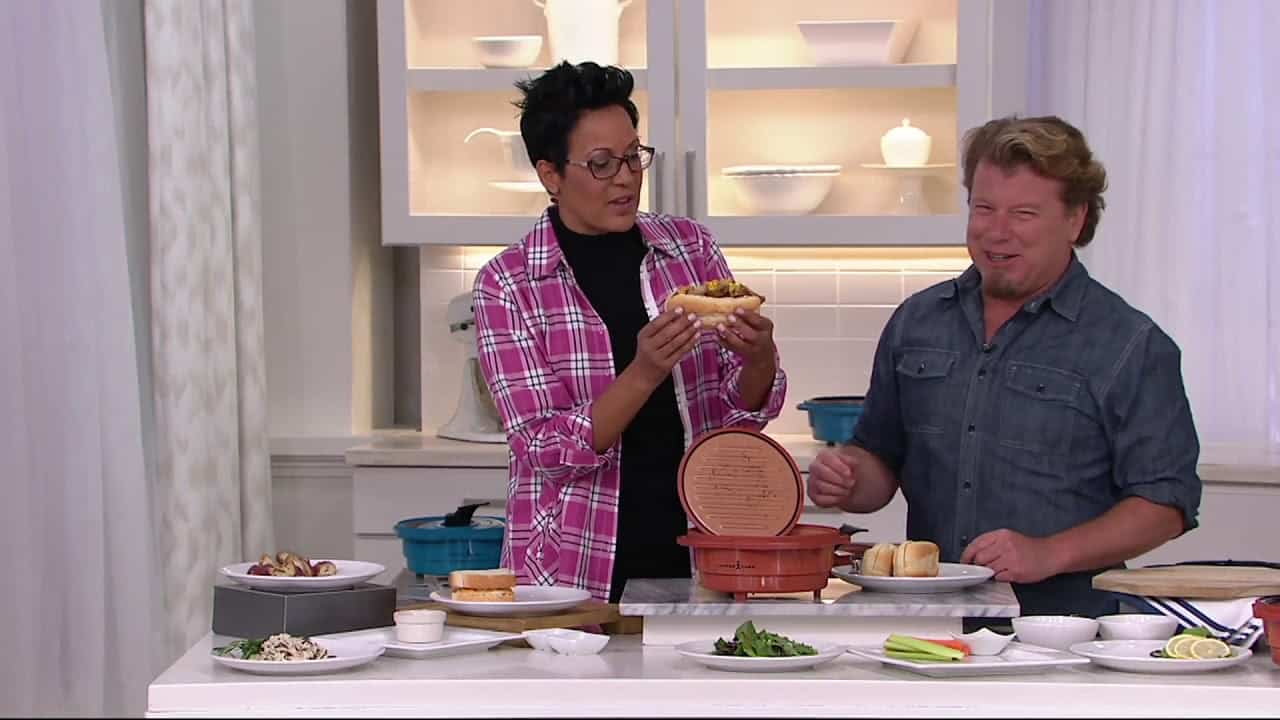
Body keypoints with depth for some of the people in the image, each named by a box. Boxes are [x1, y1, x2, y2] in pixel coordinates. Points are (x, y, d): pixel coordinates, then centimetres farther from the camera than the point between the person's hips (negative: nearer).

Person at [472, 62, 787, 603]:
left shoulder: (689, 246, 7)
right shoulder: (506, 284, -3)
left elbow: (743, 411, 8)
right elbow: (546, 449, -10)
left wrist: (759, 358, -14)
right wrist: (644, 374, -24)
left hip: (696, 554, 3)